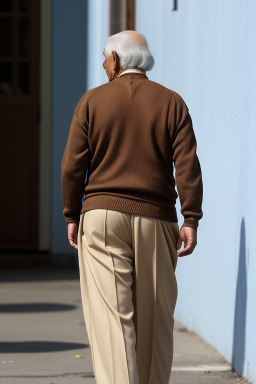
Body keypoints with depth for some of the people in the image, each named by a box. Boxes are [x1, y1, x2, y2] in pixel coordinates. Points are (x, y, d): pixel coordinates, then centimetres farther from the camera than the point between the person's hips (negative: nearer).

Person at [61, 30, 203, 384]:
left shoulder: (92, 101, 2)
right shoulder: (171, 103, 5)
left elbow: (73, 164, 1)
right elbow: (187, 164, -3)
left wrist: (72, 215, 10)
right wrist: (191, 220, -3)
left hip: (102, 214, -2)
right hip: (155, 221, 2)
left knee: (110, 315, -8)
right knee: (154, 318, 11)